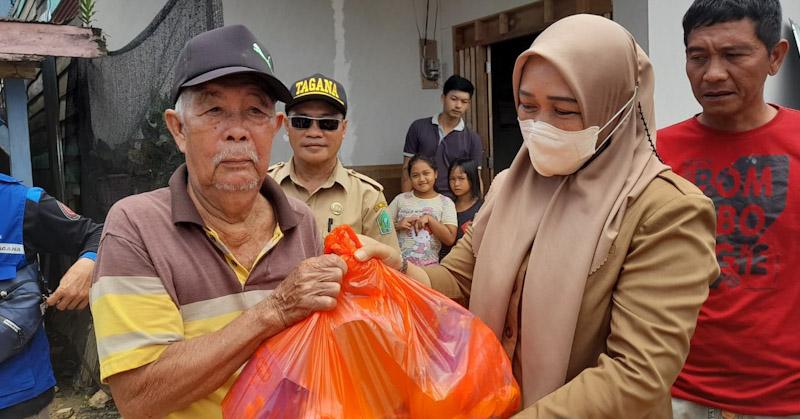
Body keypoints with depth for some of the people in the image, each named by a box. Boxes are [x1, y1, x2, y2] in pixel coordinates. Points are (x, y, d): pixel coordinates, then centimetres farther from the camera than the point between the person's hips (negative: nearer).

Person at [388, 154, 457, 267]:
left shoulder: (445, 202, 5)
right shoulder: (401, 199, 10)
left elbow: (450, 239, -2)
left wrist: (429, 219, -10)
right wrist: (397, 225, -7)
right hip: (398, 262, 1)